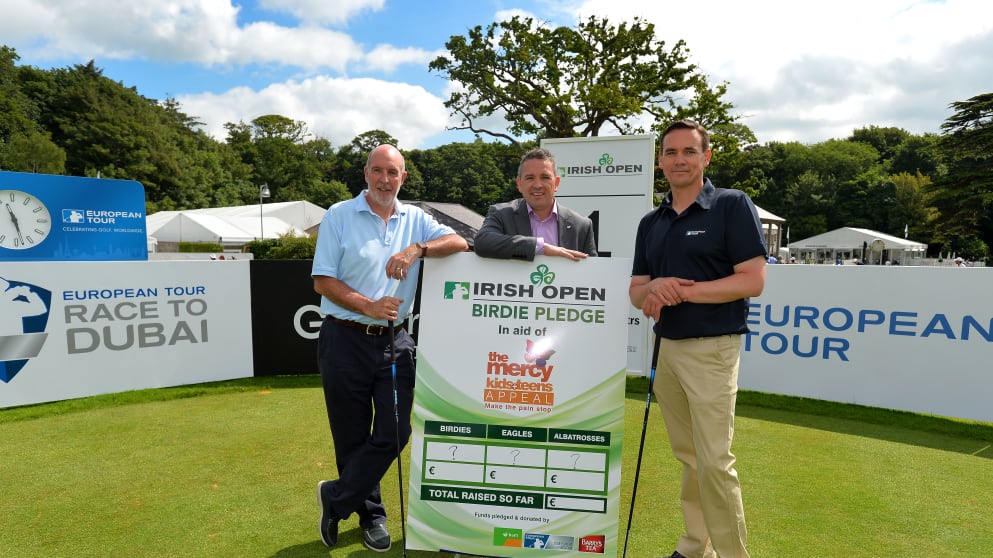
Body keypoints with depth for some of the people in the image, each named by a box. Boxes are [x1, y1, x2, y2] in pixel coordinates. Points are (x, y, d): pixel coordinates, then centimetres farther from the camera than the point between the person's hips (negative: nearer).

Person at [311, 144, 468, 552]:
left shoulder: (414, 219, 7)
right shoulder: (339, 216, -1)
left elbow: (459, 243, -7)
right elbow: (323, 281, -5)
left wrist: (417, 249, -22)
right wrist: (368, 306, -17)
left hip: (394, 342, 3)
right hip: (345, 341, -2)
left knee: (395, 432, 0)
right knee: (352, 437, 8)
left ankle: (335, 498, 21)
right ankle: (370, 514, 31)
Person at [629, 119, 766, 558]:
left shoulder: (733, 206, -5)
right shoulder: (650, 223, 12)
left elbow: (753, 281, -13)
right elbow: (636, 291, 11)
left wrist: (684, 291, -18)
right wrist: (655, 288, -12)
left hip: (712, 349, -6)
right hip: (666, 347, 6)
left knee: (714, 461, -6)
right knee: (688, 457, 14)